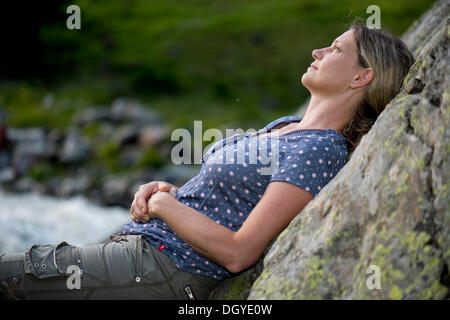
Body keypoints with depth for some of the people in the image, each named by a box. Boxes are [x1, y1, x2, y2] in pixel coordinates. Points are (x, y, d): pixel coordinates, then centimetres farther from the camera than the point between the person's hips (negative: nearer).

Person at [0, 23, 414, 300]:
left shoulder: (319, 152, -15)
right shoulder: (286, 125, 15)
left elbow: (237, 253, -22)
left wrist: (163, 203, -10)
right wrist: (165, 189, 3)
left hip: (162, 274, -9)